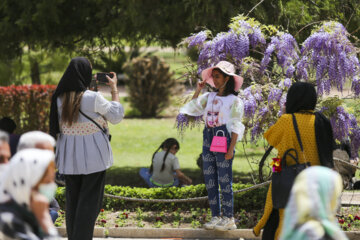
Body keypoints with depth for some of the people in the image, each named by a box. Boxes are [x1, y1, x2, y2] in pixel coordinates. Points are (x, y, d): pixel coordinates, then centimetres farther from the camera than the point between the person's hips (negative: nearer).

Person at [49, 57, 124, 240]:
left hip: (69, 159, 5)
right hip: (93, 157, -5)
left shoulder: (60, 99, 0)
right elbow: (116, 116, -4)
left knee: (72, 200, 13)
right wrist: (114, 89, 5)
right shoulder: (92, 98, -16)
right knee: (89, 202, 0)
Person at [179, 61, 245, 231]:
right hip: (208, 139, 6)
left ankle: (228, 218, 1)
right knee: (210, 180, 6)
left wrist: (231, 148, -13)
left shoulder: (234, 100, -4)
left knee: (224, 179, -4)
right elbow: (192, 107, 9)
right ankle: (216, 216, 13)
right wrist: (198, 90, 6)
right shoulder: (209, 97, 13)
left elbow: (236, 127, -7)